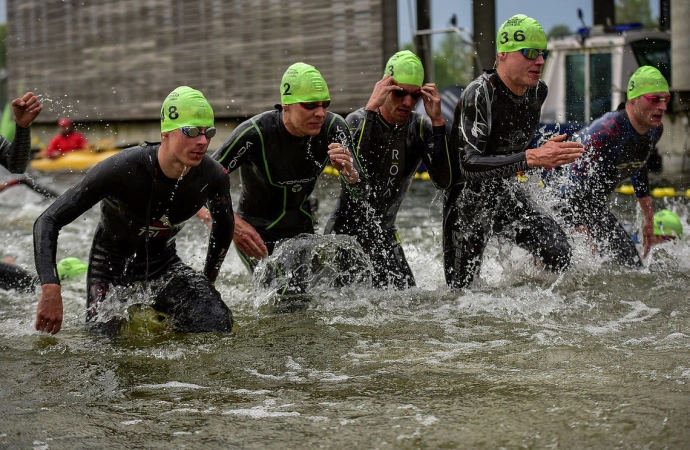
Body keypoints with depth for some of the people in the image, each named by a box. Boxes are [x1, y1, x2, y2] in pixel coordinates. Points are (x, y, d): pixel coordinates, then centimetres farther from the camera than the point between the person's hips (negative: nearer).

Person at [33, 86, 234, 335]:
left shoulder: (213, 177, -19)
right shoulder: (121, 169, -32)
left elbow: (224, 225, 7)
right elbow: (47, 222, -31)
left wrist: (206, 284, 9)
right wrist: (51, 289, -43)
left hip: (163, 263, 3)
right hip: (113, 266, -2)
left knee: (218, 324, -21)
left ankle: (158, 315, 14)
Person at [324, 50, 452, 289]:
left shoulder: (421, 127, -4)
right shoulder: (358, 121, -15)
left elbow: (444, 181, -17)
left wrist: (438, 122, -23)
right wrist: (371, 108, -35)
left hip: (385, 233, 5)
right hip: (345, 230, -4)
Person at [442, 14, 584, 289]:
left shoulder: (537, 92, -4)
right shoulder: (479, 95, -26)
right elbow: (470, 164, -37)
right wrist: (532, 158, -45)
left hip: (505, 192, 6)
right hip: (467, 196, -6)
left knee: (558, 253, -11)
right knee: (460, 288, 0)